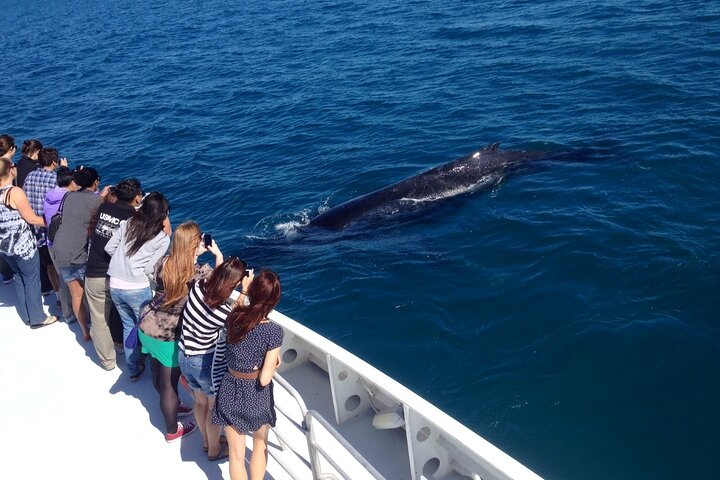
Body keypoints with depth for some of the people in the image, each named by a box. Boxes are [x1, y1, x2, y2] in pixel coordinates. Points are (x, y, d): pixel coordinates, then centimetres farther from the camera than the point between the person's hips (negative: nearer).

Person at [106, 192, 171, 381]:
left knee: (128, 325, 20)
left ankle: (134, 369, 30)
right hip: (138, 289, -5)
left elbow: (109, 248, 5)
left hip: (115, 286, 5)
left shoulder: (127, 223, 3)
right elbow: (149, 269, -9)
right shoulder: (162, 239, -7)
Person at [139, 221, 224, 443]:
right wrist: (218, 254, 6)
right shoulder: (201, 273, -23)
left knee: (158, 375, 26)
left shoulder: (164, 263, -8)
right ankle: (173, 431, 33)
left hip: (147, 327, 6)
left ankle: (173, 406, 55)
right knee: (169, 382, 13)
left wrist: (195, 254, 14)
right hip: (170, 337, -6)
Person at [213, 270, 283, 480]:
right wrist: (275, 361, -3)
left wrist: (244, 290, 23)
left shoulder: (234, 316, -13)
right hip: (256, 396, -3)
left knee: (236, 455, 20)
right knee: (260, 444, 28)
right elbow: (264, 379, -21)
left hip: (231, 392, 3)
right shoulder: (273, 331, -24)